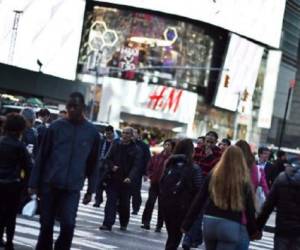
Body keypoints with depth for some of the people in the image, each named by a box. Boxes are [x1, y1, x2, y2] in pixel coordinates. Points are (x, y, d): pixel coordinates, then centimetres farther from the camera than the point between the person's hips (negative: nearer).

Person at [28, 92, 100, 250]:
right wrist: (34, 183, 0)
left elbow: (93, 164, 8)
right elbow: (41, 157, 2)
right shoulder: (55, 127, 0)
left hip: (72, 188, 0)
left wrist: (90, 190, 7)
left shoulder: (92, 132, 3)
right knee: (46, 226, 6)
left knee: (68, 225, -13)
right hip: (49, 184, 0)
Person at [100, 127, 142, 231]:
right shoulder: (116, 146, 7)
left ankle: (124, 224, 26)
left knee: (124, 203, 9)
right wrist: (112, 166, -9)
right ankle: (108, 223, -10)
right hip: (113, 178, 2)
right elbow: (109, 158, 13)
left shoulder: (136, 150, -2)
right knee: (111, 201, -6)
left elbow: (136, 166, -10)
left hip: (126, 181, -2)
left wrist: (130, 177, -26)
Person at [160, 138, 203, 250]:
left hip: (166, 205, 5)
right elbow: (198, 190, -11)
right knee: (176, 236, 4)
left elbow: (161, 184, 9)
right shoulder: (194, 169, -9)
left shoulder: (169, 165, 6)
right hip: (182, 207, -5)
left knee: (171, 235, 17)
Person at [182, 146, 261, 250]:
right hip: (231, 226, -3)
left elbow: (199, 200, 3)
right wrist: (253, 231, 15)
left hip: (210, 222, 3)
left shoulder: (213, 175, 2)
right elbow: (250, 209, 1)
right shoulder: (244, 181, -3)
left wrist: (187, 224, 9)